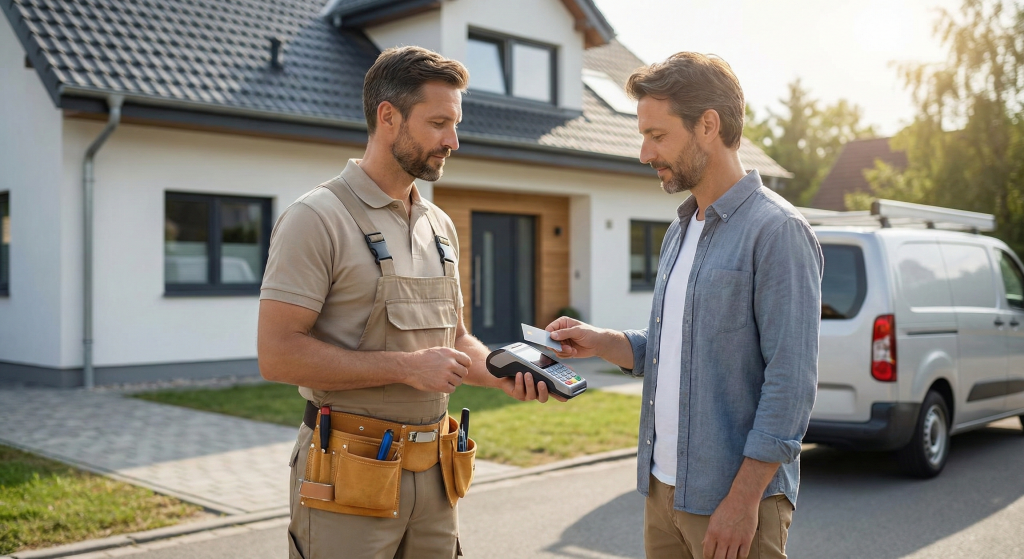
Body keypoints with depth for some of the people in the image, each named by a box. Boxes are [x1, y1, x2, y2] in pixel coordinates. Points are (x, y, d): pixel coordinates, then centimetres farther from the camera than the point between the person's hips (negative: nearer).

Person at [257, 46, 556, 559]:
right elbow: (278, 354, -17)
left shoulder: (440, 227, 12)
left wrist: (504, 375, -1)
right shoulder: (318, 218, -11)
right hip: (350, 476, -6)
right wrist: (406, 367, -18)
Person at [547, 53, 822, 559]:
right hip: (664, 489, 8)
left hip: (732, 499, -7)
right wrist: (597, 342, 3)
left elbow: (791, 383, -18)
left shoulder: (777, 232, -14)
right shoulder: (680, 232, 12)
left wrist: (743, 499, -20)